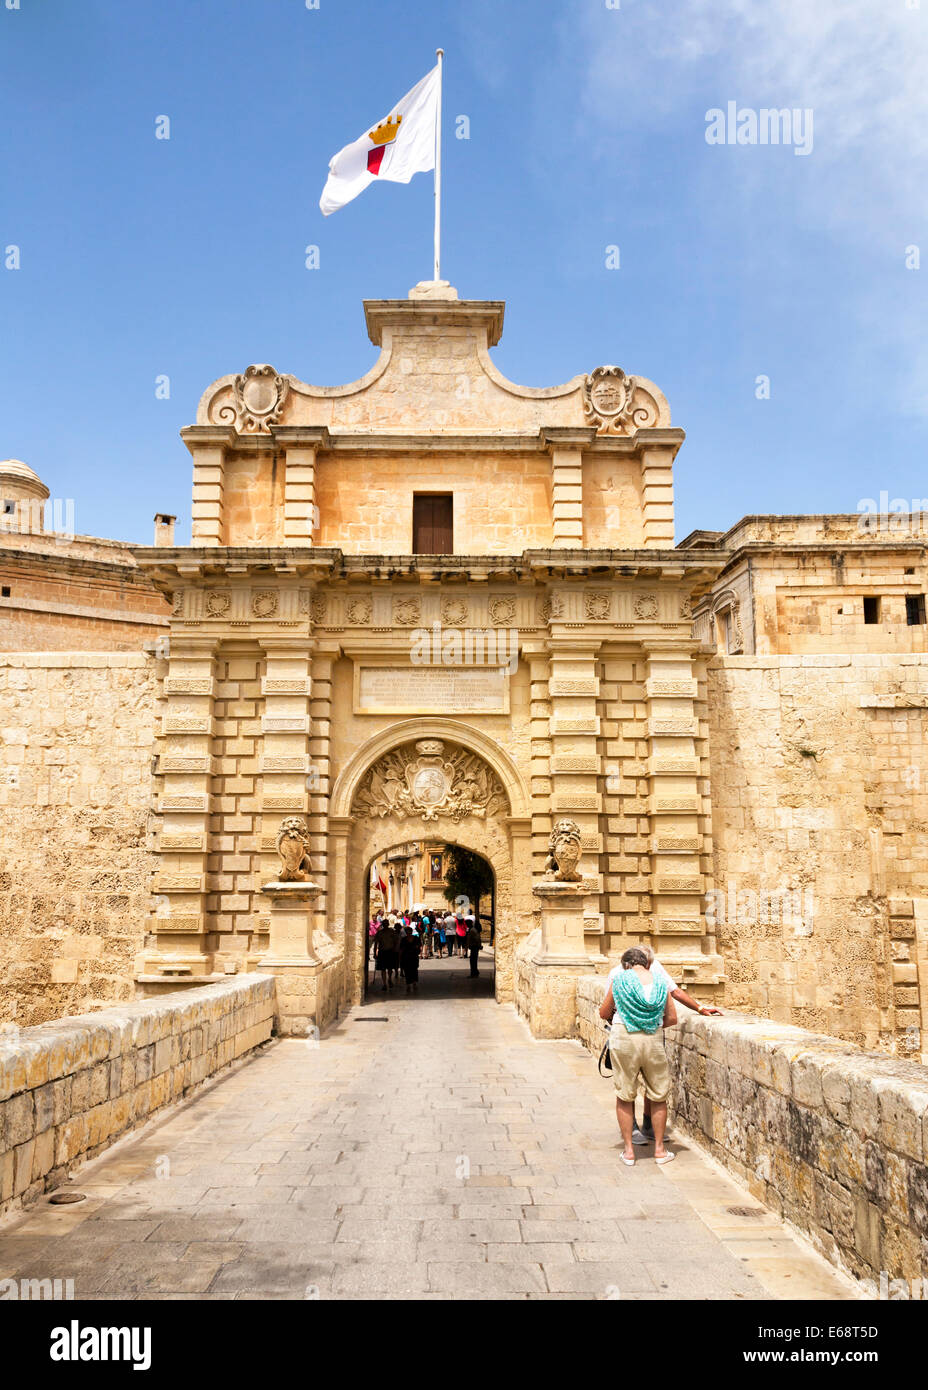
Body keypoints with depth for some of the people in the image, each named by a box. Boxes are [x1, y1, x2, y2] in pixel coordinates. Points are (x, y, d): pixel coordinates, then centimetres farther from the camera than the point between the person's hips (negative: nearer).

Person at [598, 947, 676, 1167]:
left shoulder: (619, 979, 1)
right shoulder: (660, 983, 7)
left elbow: (604, 1014, 7)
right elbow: (672, 1019, 9)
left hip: (623, 1039, -2)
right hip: (653, 1041, 2)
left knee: (624, 1095, 11)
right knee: (658, 1096, 17)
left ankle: (628, 1150, 14)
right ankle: (659, 1149, 22)